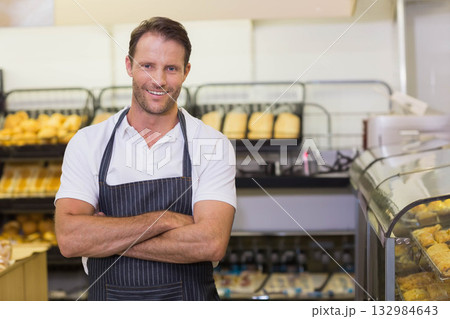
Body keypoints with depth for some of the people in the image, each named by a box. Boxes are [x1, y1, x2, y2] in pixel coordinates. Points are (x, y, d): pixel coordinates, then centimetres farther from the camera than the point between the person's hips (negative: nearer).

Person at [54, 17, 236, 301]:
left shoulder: (214, 145, -10)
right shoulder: (88, 143, -6)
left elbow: (211, 243, -22)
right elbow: (69, 239, -18)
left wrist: (105, 238, -19)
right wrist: (164, 219, -22)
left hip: (188, 299, -1)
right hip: (107, 299, 1)